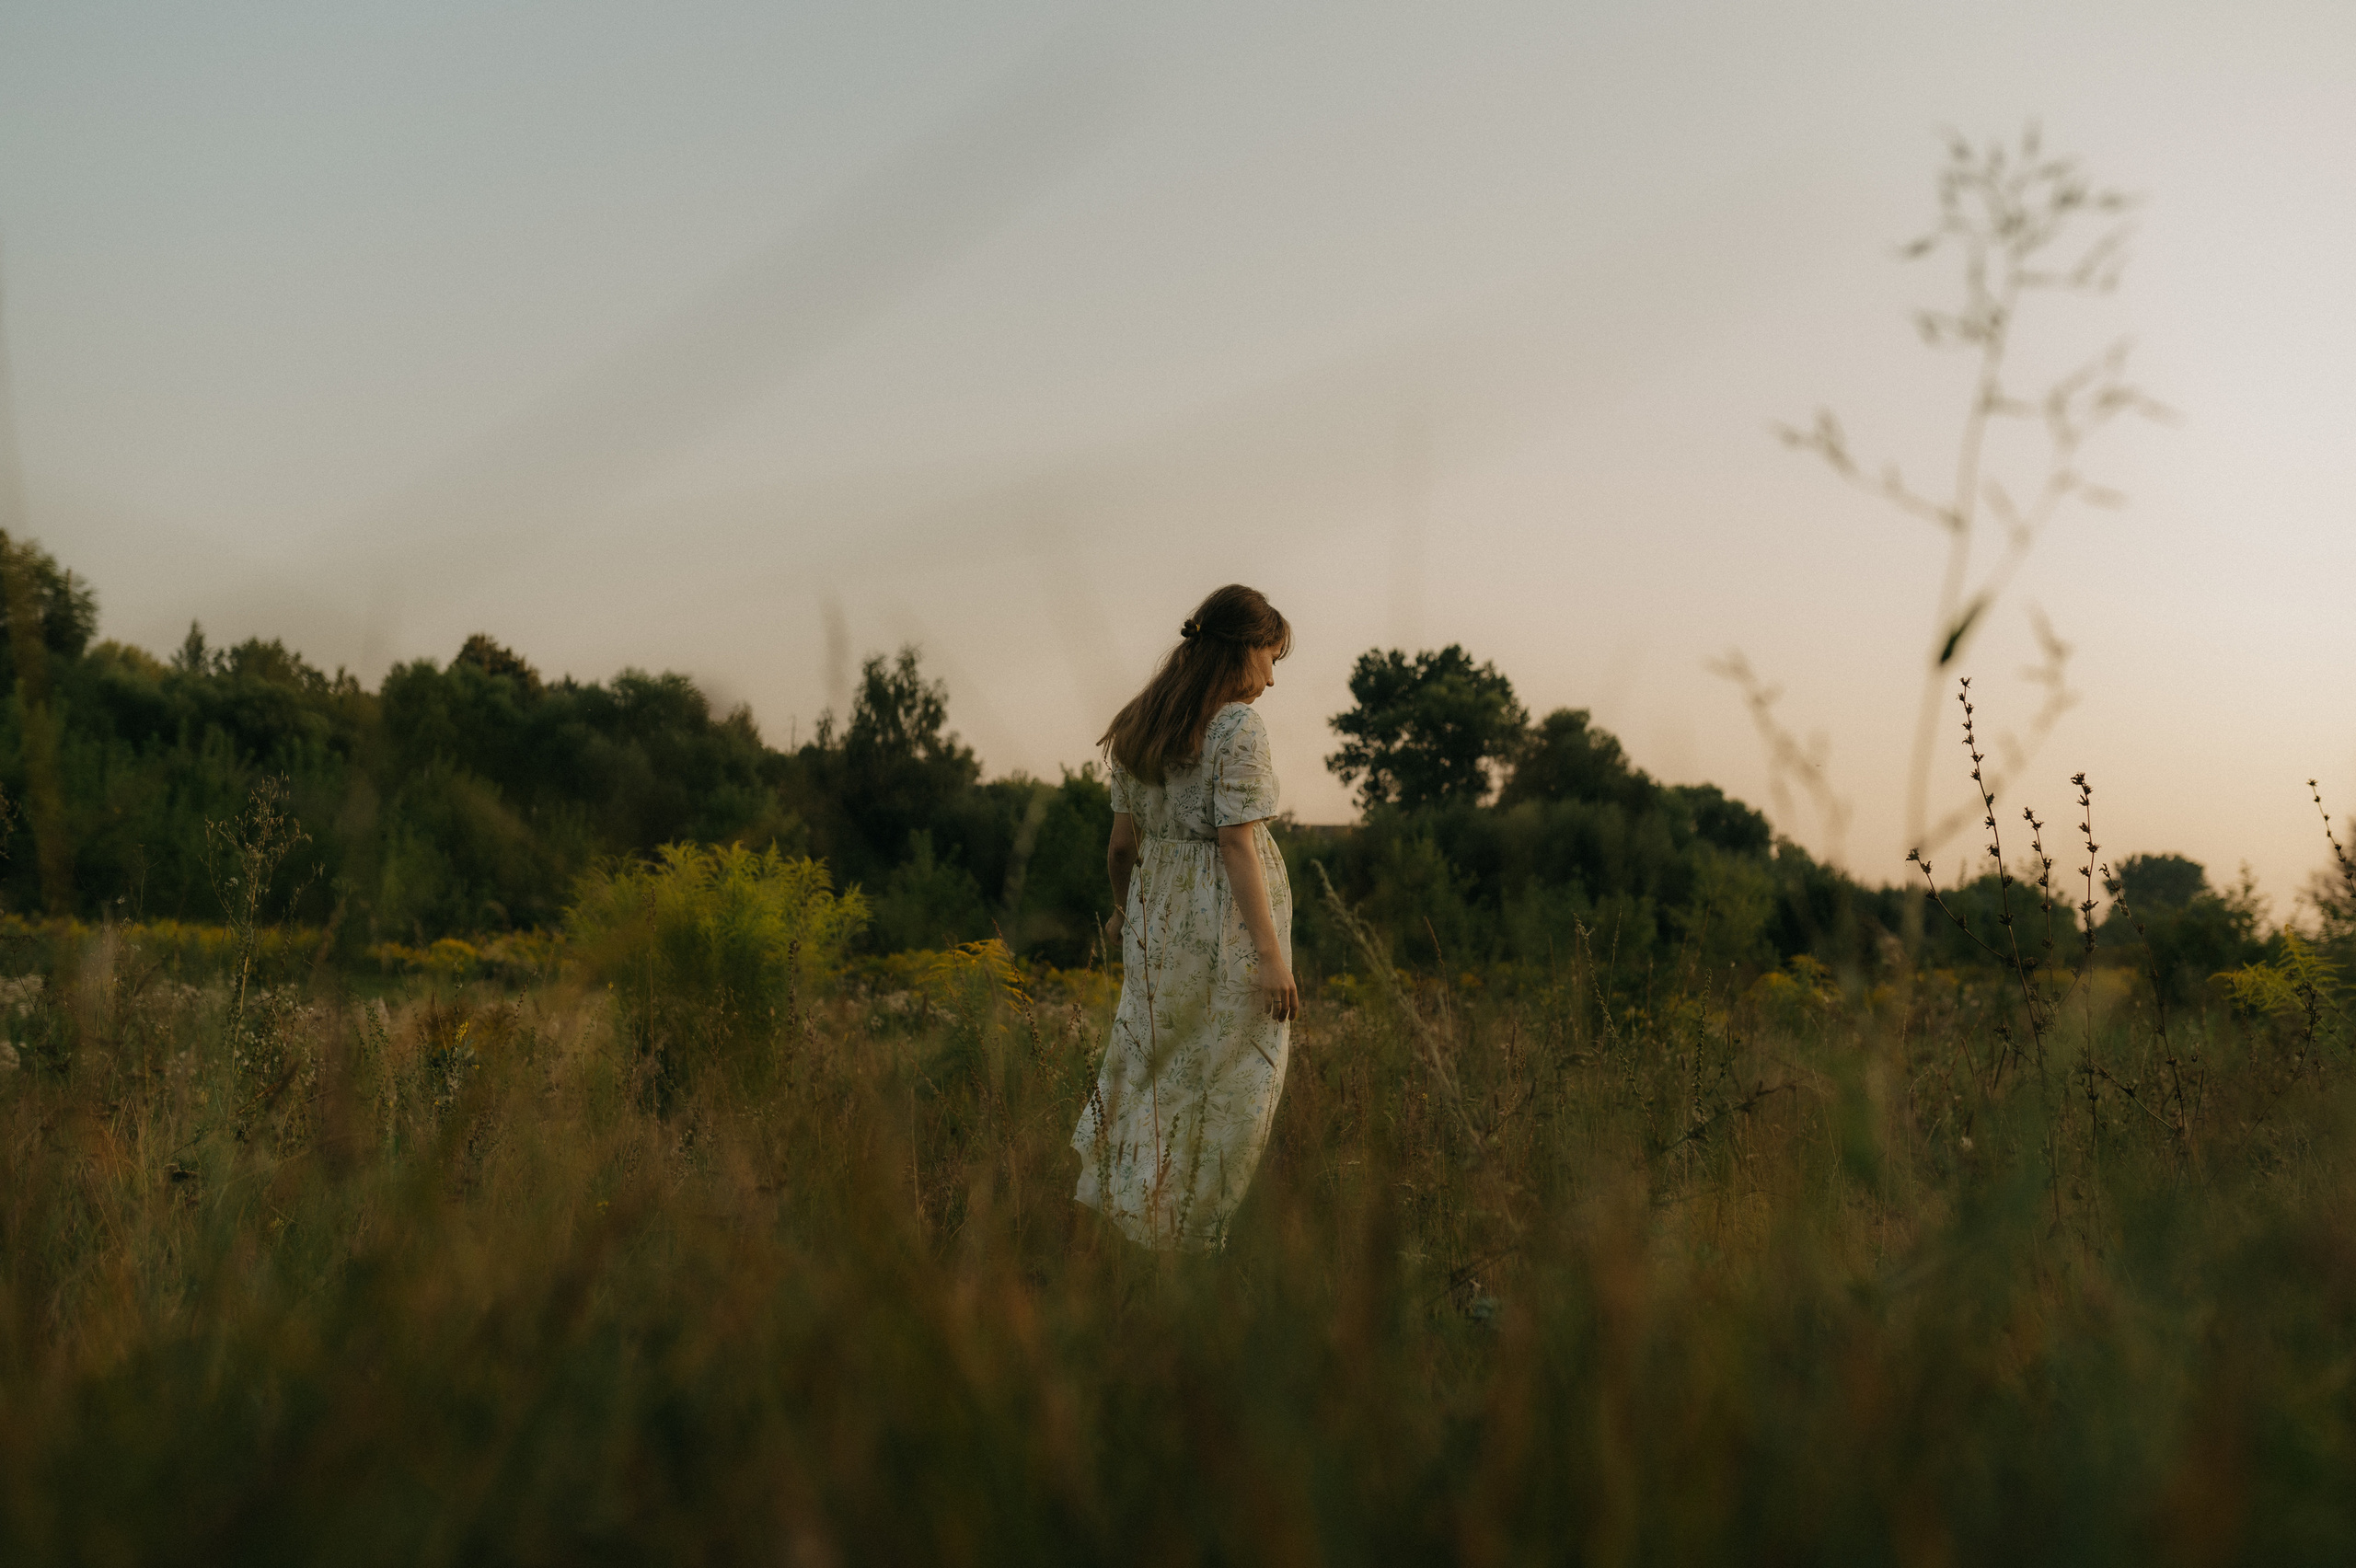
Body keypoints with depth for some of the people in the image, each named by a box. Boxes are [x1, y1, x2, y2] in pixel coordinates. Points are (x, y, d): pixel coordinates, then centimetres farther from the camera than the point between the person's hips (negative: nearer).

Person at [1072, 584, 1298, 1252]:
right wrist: (1270, 952, -17)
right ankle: (1197, 1226, 8)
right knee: (1226, 1073, 3)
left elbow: (1123, 840, 11)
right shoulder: (1239, 726, -13)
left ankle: (1124, 1200, 15)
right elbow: (1236, 842, -18)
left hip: (1157, 913, 7)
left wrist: (1123, 910, 28)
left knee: (1155, 1058, 15)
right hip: (1226, 917, -7)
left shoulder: (1142, 723, 8)